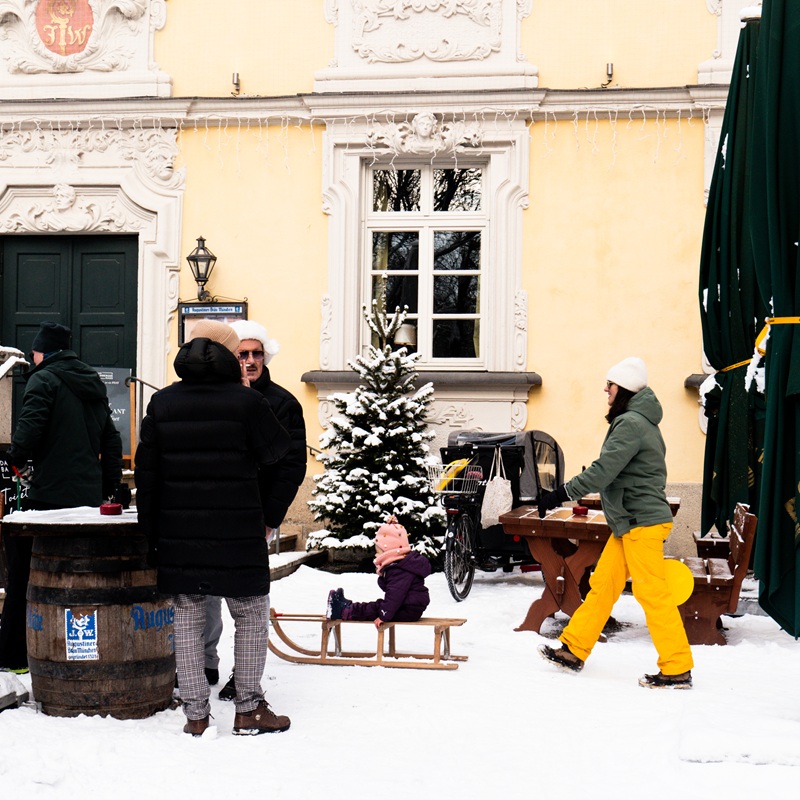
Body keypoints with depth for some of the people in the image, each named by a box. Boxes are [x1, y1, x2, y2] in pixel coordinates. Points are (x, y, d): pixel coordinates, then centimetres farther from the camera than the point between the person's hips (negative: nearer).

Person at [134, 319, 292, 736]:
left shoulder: (161, 403, 6)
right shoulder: (246, 401, -7)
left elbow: (146, 472, 6)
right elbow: (276, 450, 4)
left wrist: (150, 531, 11)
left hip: (177, 533, 3)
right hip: (237, 531, -3)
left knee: (187, 620, 9)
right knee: (251, 616, 9)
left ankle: (195, 713, 10)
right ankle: (249, 709, 10)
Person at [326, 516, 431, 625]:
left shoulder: (399, 571, -21)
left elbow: (395, 594, -27)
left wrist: (383, 615, -27)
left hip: (408, 611, -11)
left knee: (375, 609, -8)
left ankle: (345, 611, -5)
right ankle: (348, 606, 15)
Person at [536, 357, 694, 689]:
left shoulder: (632, 424, -16)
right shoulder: (632, 421, 16)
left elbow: (603, 471, -23)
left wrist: (561, 494, -19)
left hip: (642, 523, -10)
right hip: (629, 522, 10)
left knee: (652, 592, -7)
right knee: (602, 585, 12)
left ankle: (678, 670, -2)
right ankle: (574, 650, 18)